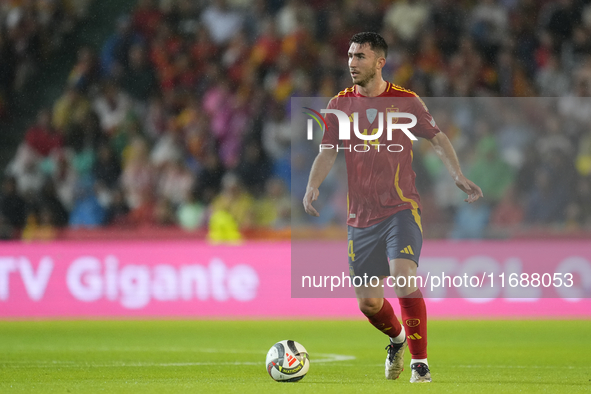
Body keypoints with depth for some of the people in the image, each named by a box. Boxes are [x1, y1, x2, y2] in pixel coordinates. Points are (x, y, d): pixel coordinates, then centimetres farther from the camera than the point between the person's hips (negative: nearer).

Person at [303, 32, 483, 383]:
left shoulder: (406, 101, -1)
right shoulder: (340, 104, 5)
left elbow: (438, 139, 6)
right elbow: (328, 151, 8)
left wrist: (458, 176, -8)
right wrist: (314, 184, -11)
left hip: (401, 208, -3)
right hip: (361, 215, 3)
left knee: (403, 279, -24)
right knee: (368, 302, 5)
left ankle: (420, 363, -14)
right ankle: (397, 338, 39)